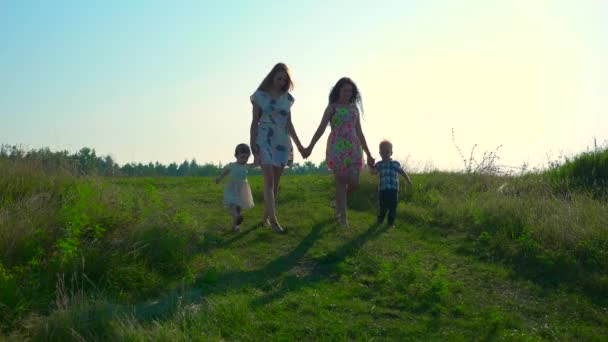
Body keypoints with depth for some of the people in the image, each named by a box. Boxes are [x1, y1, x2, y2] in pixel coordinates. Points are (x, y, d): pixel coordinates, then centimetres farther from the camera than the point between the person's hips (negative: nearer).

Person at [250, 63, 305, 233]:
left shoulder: (287, 98, 11)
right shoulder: (260, 96, 0)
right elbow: (255, 122, 0)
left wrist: (299, 145, 15)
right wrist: (253, 145, -9)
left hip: (282, 142, 4)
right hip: (265, 141, -4)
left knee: (276, 183, 5)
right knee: (269, 181, -13)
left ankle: (266, 217, 17)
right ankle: (273, 220, -16)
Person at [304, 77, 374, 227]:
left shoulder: (354, 108, 14)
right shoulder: (332, 107, 2)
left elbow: (359, 133, 17)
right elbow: (321, 129, -6)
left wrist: (368, 154, 16)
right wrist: (310, 147, -17)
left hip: (353, 148, 4)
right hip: (337, 148, -4)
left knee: (354, 183, -3)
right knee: (341, 181, -3)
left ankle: (339, 202, 27)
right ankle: (342, 216, 6)